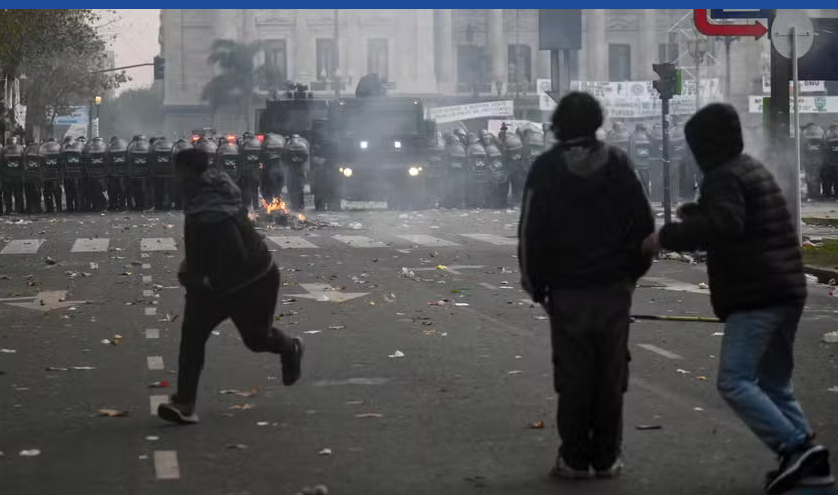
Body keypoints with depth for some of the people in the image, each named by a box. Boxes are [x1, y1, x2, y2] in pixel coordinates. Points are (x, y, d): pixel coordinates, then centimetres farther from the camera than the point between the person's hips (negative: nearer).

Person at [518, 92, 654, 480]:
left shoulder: (547, 168, -4)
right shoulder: (618, 163, 0)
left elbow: (531, 234, -6)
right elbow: (643, 225, 0)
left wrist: (537, 286, 4)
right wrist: (632, 272, 12)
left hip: (567, 291, -1)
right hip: (615, 288, 2)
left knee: (573, 375, 4)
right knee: (611, 375, 7)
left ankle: (575, 458, 5)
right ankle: (607, 458, 9)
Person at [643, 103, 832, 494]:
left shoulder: (724, 176, -10)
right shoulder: (753, 170, 21)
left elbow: (724, 226, -28)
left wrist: (668, 236, -21)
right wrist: (696, 213, 30)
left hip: (756, 296, -10)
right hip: (787, 291, 10)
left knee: (734, 381, -13)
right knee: (775, 384, 15)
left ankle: (795, 448, -19)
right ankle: (808, 460, 7)